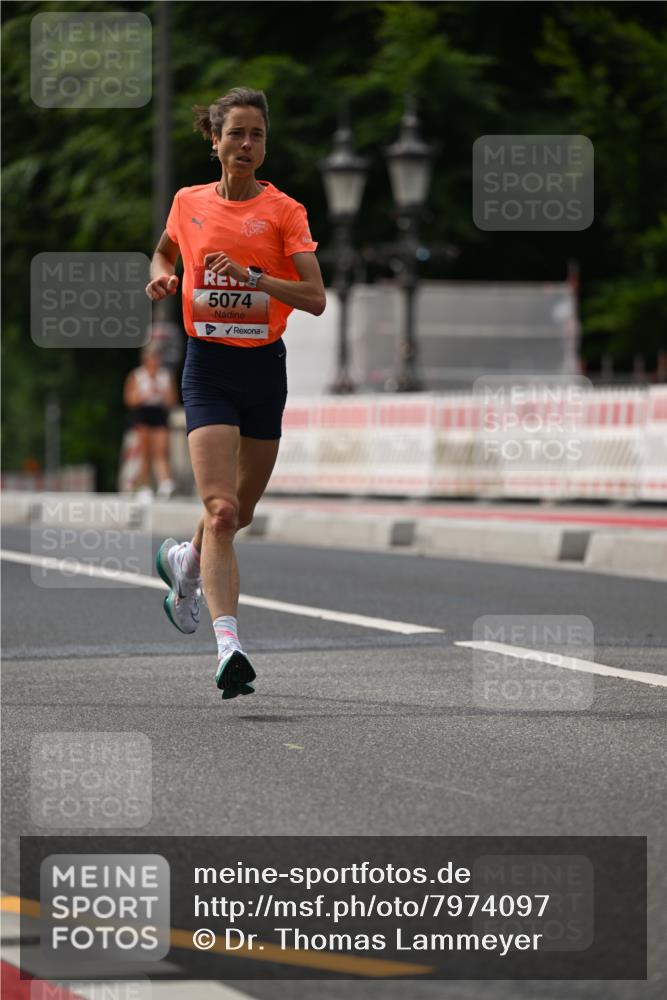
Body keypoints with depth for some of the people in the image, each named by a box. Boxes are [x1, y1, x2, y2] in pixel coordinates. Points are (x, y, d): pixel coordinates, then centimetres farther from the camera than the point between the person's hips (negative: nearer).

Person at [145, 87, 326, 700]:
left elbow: (315, 298, -12)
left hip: (264, 368, 1)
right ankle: (229, 645, -25)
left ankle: (185, 561, 49)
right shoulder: (189, 203, 4)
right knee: (221, 510, -18)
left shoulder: (284, 211, -3)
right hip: (208, 367, -1)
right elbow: (165, 251, 26)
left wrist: (251, 275, -24)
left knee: (242, 510, 16)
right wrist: (162, 275, 4)